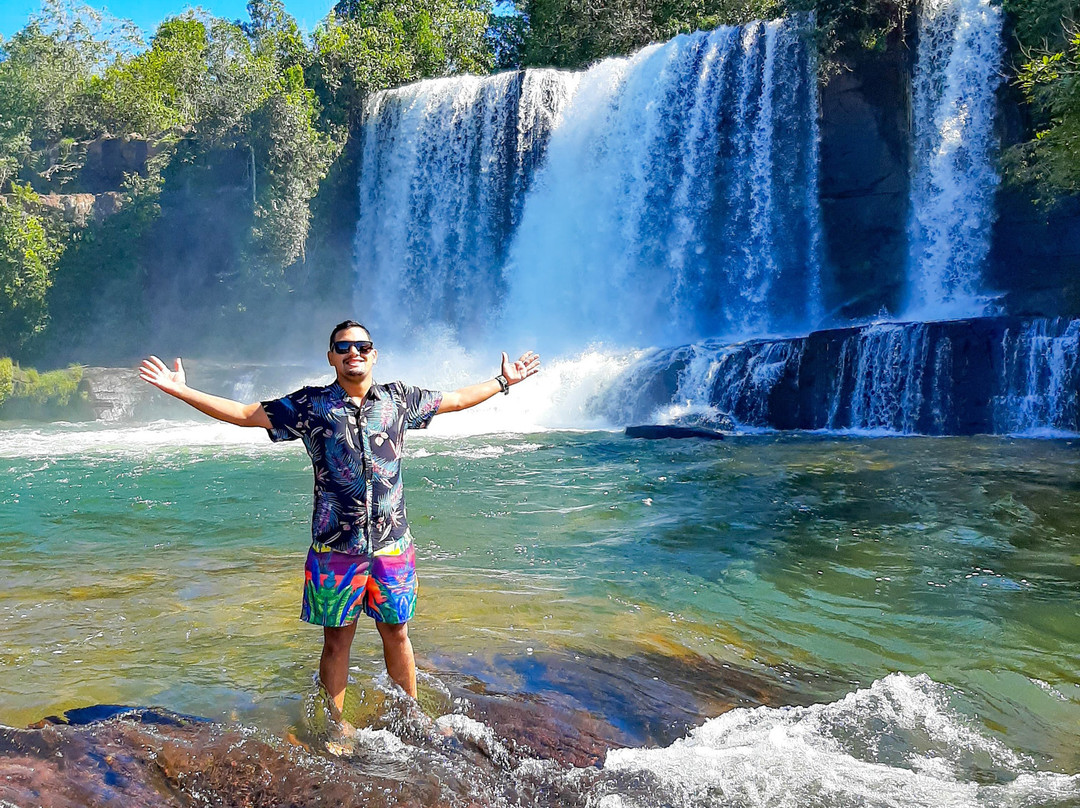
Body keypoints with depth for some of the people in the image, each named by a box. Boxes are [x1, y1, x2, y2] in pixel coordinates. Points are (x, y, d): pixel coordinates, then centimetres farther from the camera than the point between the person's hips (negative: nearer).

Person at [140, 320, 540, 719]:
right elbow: (244, 414, 2)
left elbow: (456, 399, 19)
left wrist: (504, 381, 24)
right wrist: (181, 390, -4)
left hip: (392, 543, 2)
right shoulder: (309, 405, 1)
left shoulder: (400, 398, 6)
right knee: (337, 640, 8)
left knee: (396, 633, 12)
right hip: (335, 547, -1)